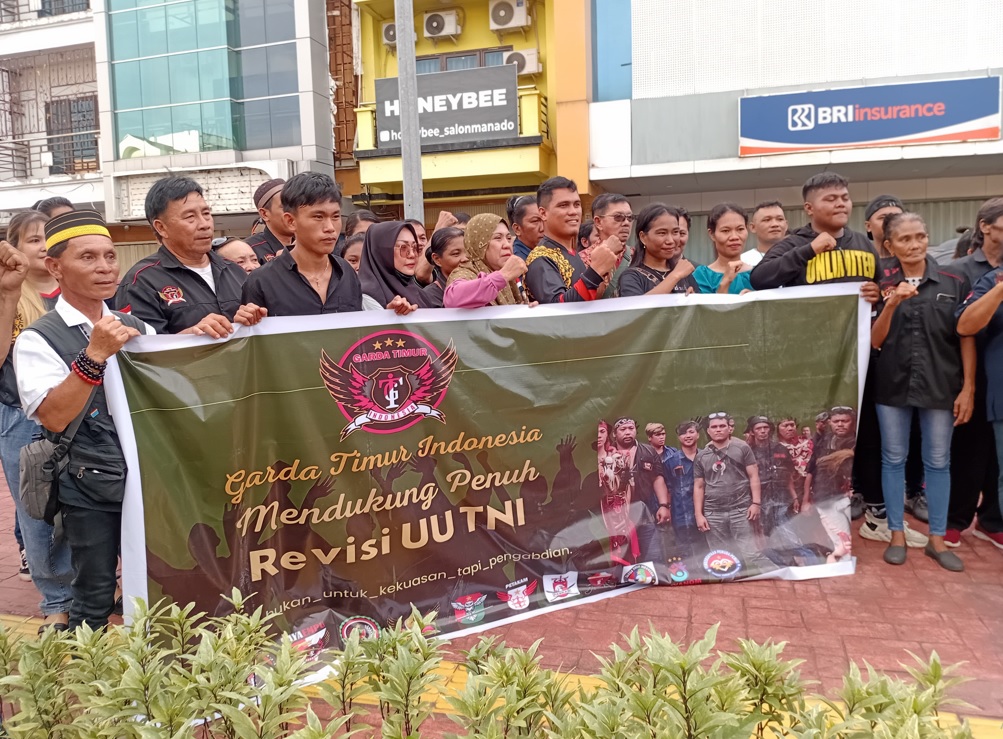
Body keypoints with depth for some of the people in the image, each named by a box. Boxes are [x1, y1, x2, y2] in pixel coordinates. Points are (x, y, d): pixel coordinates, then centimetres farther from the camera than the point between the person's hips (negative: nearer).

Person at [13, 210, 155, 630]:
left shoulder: (136, 328, 7)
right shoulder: (39, 339, -9)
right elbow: (55, 418, -19)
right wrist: (95, 355, -28)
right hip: (89, 489, -4)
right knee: (94, 603, 9)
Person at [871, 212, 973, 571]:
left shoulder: (953, 283, 0)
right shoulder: (882, 285, 1)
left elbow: (967, 338, 2)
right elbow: (875, 341, -2)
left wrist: (968, 388, -2)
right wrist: (891, 304, -16)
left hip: (941, 386, 0)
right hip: (892, 386, 0)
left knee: (938, 462, 8)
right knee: (893, 459, 8)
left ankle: (937, 539, 21)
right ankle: (897, 535, 20)